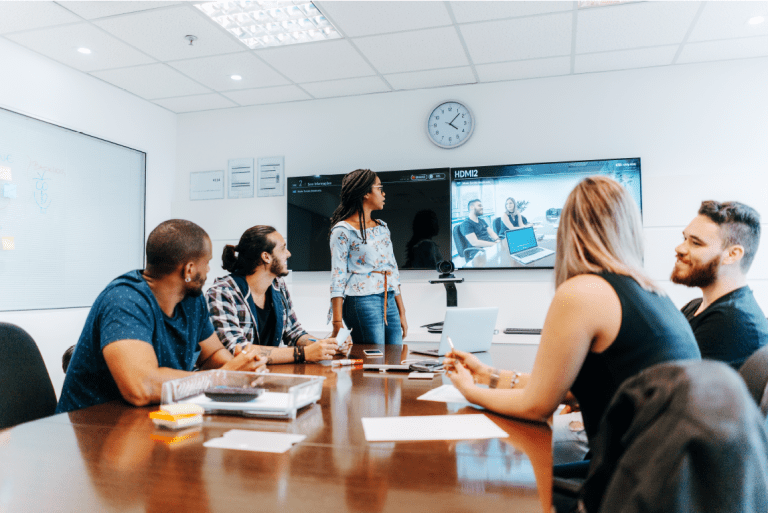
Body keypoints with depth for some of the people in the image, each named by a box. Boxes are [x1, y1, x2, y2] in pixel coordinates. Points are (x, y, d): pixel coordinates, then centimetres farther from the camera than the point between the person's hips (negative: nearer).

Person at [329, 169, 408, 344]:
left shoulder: (382, 227, 16)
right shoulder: (343, 231, -5)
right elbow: (338, 278, -9)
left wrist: (402, 312, 14)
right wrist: (337, 324, -14)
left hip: (389, 301, 7)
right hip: (362, 302, -7)